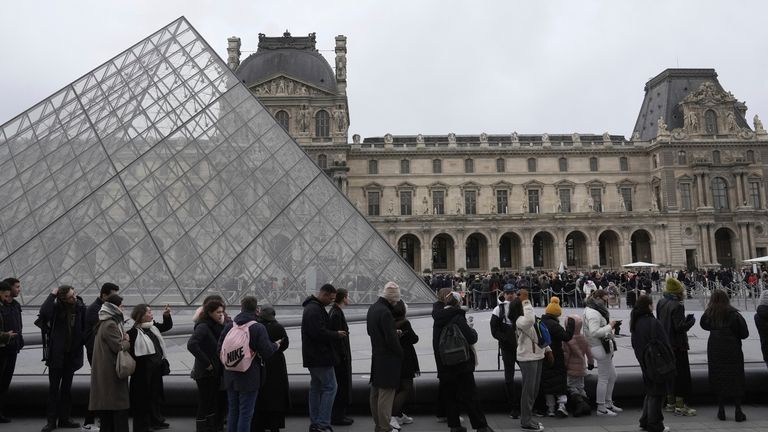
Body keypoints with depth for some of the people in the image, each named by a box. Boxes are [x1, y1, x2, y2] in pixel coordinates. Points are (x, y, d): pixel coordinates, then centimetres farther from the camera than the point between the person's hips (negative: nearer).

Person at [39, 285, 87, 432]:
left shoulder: (81, 307, -5)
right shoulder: (56, 307, -12)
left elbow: (85, 328, 4)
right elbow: (44, 313, -35)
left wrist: (83, 341, -11)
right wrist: (52, 295, -27)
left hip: (72, 354, 3)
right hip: (57, 354, -2)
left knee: (67, 387, 13)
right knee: (53, 388, 5)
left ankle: (64, 418, 24)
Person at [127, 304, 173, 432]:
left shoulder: (153, 327, 5)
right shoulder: (133, 332, -19)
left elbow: (167, 326, 18)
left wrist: (166, 315, 4)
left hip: (156, 371, 9)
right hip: (143, 373, -9)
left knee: (156, 396, 21)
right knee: (143, 400, 3)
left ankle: (156, 421, 38)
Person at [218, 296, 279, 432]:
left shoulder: (229, 326, 0)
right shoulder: (258, 328, -15)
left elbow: (219, 349, 5)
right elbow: (267, 352, -17)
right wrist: (275, 345, 3)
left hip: (231, 377, 5)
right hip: (249, 378, -5)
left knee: (233, 411, 19)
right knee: (245, 413, 4)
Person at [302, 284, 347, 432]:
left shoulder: (312, 307, 17)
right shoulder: (315, 310, -18)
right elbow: (319, 333, -26)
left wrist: (334, 333, 10)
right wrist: (336, 334, -12)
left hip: (313, 357, 11)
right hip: (320, 357, -11)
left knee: (316, 387, 14)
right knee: (330, 387, -7)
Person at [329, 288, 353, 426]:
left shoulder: (334, 312, 12)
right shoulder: (337, 314, -19)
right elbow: (338, 337, -22)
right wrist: (344, 356, -19)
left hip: (338, 356, 10)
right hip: (340, 356, -10)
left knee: (341, 385, 17)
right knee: (342, 385, -1)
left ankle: (337, 415, 25)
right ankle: (337, 417, 7)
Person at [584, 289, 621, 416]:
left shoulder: (595, 310, 14)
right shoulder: (593, 313, -20)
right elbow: (594, 332, -28)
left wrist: (610, 325, 8)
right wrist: (609, 326, -22)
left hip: (605, 348, 11)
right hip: (601, 348, -11)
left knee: (612, 376, 19)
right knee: (603, 378, -3)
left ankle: (608, 403, 30)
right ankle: (601, 408, 6)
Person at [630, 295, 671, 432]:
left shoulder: (635, 323, 4)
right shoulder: (653, 323, -22)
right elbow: (664, 343, -19)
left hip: (644, 362, 8)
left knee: (650, 391, 20)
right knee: (657, 391, 4)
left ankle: (645, 421, 25)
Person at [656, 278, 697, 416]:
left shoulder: (661, 303, 5)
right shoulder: (677, 306, -20)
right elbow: (680, 327, -22)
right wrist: (691, 321, -4)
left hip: (664, 342, 8)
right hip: (677, 345, -8)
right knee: (681, 374, 0)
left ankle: (670, 403, 24)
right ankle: (680, 405, 3)